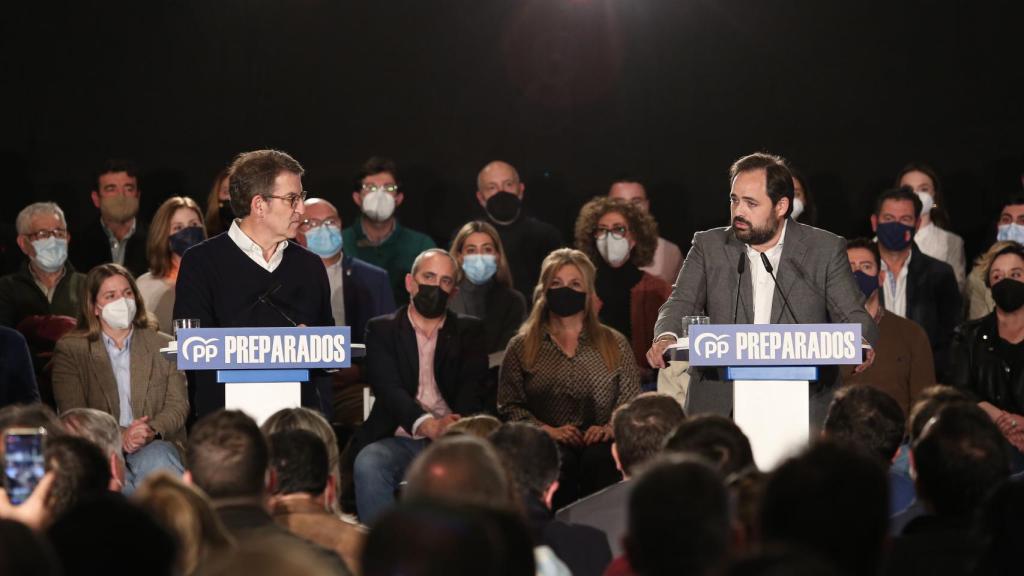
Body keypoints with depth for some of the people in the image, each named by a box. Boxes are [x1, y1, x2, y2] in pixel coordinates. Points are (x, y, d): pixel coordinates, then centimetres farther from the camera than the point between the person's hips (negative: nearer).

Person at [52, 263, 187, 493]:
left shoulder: (163, 345, 18)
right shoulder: (69, 350, 11)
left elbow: (178, 405, 9)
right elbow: (73, 414, -1)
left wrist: (152, 430, -15)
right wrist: (119, 435, -18)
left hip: (155, 443, 1)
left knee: (156, 459, -36)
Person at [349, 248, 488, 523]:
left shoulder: (469, 331, 15)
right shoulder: (381, 330, 10)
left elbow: (472, 388, 0)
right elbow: (388, 387, -6)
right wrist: (428, 425, -27)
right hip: (398, 438, 0)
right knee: (368, 464, -34)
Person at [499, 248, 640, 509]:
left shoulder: (615, 345, 19)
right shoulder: (522, 347, 16)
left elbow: (630, 400, 11)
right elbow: (510, 406, 7)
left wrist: (610, 427, -10)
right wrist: (547, 430, -10)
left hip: (598, 443, 1)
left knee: (601, 458, -36)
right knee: (559, 461, -37)